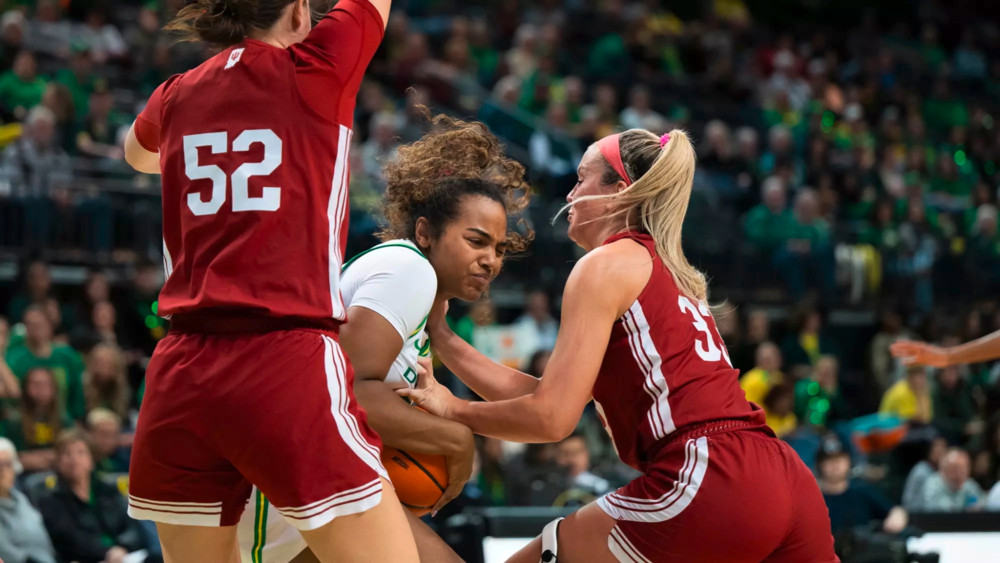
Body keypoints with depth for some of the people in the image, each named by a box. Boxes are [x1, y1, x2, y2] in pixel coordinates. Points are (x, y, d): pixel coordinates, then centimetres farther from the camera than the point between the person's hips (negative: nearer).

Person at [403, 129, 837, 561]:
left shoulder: (606, 265, 1)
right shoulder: (666, 272, 25)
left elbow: (552, 417, -6)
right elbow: (551, 395, 23)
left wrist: (454, 410, 10)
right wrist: (440, 336, 27)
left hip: (707, 485, -8)